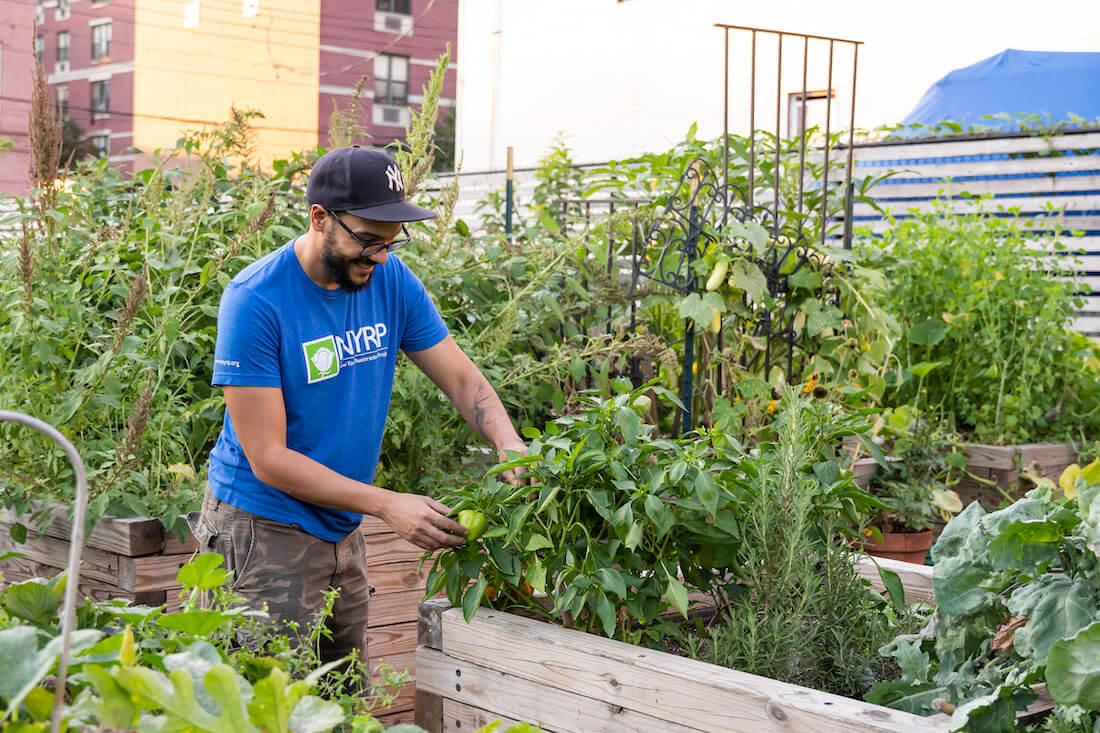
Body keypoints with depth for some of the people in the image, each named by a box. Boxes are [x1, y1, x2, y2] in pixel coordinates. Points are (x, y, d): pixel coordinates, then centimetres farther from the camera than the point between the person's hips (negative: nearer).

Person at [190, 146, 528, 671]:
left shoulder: (391, 280, -1)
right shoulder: (255, 301, -19)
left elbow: (460, 376, 4)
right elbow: (267, 459, -21)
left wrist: (510, 446, -17)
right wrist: (387, 505, -27)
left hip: (342, 528, 6)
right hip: (265, 528, -6)